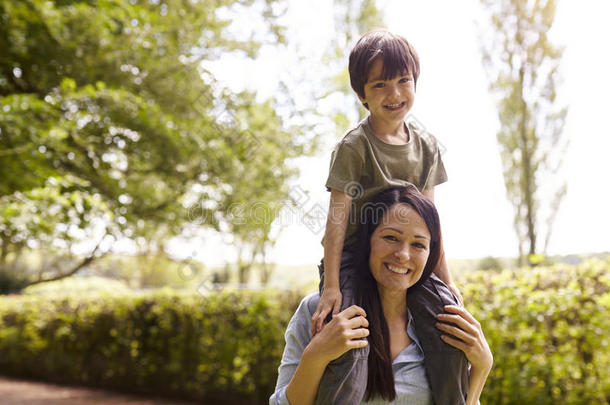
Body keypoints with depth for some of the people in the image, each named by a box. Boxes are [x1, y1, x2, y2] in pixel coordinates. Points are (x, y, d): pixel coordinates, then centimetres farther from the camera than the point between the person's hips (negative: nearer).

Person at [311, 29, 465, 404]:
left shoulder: (426, 145, 5)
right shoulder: (354, 146, -12)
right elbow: (338, 214, -15)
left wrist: (445, 277, 8)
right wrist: (331, 285, -20)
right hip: (353, 253, -5)